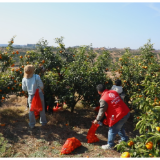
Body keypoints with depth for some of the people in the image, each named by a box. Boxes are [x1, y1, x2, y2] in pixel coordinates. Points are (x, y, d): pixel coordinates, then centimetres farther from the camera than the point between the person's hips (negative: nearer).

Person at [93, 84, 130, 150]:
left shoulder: (103, 99, -15)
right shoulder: (113, 92, 6)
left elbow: (102, 111, -7)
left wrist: (97, 120, 7)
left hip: (118, 116, -8)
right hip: (126, 112, 8)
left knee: (112, 131, 13)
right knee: (120, 127, 32)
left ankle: (110, 145, 31)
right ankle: (124, 139, 50)